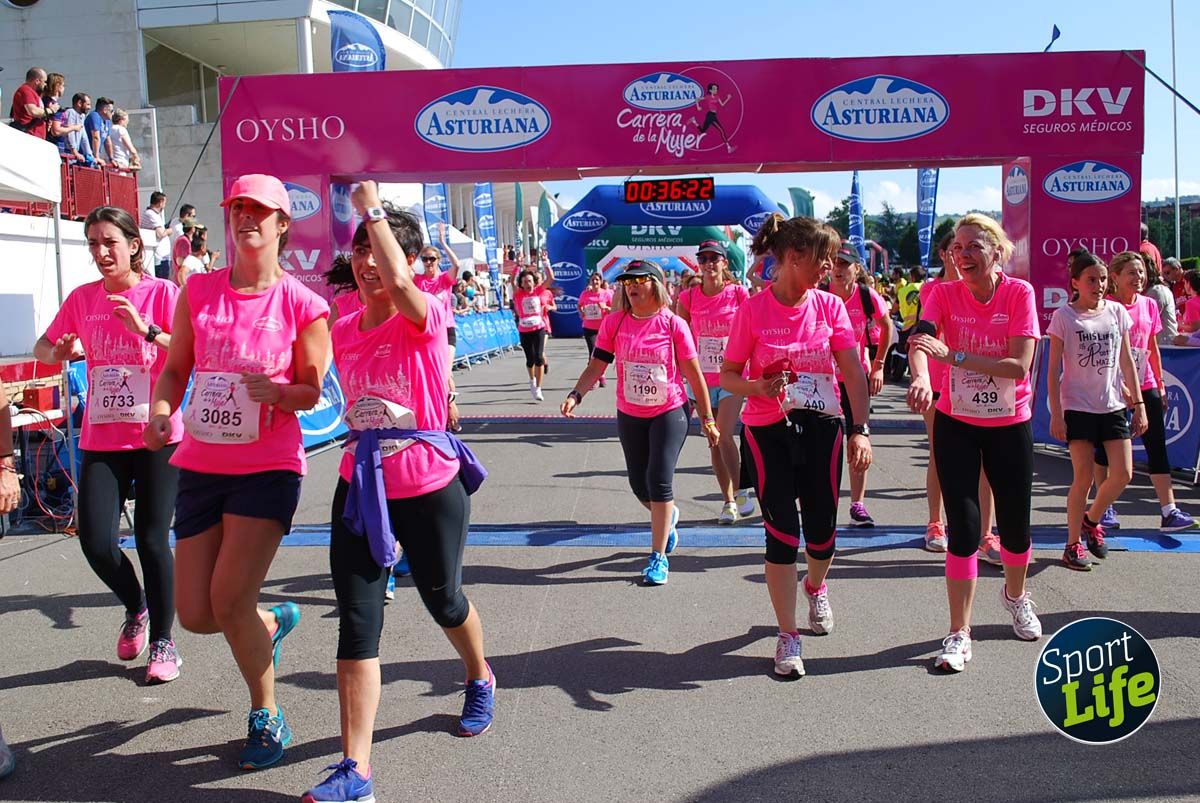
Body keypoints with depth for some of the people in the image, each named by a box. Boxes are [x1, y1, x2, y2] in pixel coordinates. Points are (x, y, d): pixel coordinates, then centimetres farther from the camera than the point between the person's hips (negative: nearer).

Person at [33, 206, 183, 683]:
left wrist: (146, 330, -27)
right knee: (95, 542, -3)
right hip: (100, 440, 4)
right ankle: (136, 609, 28)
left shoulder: (162, 293, -5)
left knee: (151, 540, -2)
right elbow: (42, 348, 15)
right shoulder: (83, 298, 8)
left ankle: (163, 642, 15)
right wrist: (60, 352, -7)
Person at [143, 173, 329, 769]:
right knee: (195, 614, 5)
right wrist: (160, 412, -10)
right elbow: (174, 369, 10)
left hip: (269, 468, -4)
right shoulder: (198, 291, 4)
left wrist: (276, 391, -23)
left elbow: (312, 391, -2)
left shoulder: (302, 304, -6)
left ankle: (267, 718, 14)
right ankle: (274, 621, 41)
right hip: (200, 466, 5)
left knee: (229, 600, -11)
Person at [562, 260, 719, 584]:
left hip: (670, 413, -3)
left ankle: (659, 557, 2)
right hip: (630, 416, 4)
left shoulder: (673, 324, -9)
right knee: (639, 485, 12)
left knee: (659, 481, -10)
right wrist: (576, 394, -22)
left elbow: (694, 374, -4)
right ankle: (668, 517, 46)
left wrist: (707, 418, -1)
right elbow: (596, 366, -4)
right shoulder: (615, 322, -3)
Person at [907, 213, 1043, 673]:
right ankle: (959, 633, 5)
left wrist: (953, 356, -30)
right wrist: (921, 377, -48)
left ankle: (1015, 594, 44)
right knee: (963, 527, -4)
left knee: (1015, 524, 12)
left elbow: (1019, 366, -21)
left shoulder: (1019, 293, -12)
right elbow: (920, 340, -26)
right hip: (956, 423, 0)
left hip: (1010, 424, 0)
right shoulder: (945, 294, -8)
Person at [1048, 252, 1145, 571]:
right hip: (1077, 407, -4)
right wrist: (1056, 414, -9)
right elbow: (1054, 369, -5)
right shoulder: (1063, 316, -5)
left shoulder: (1117, 312, 6)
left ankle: (1090, 520, 25)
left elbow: (1127, 362, 11)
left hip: (1113, 405, 4)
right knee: (1084, 477, -4)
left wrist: (1139, 404, 7)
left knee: (1123, 474, -2)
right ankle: (1073, 545, 10)